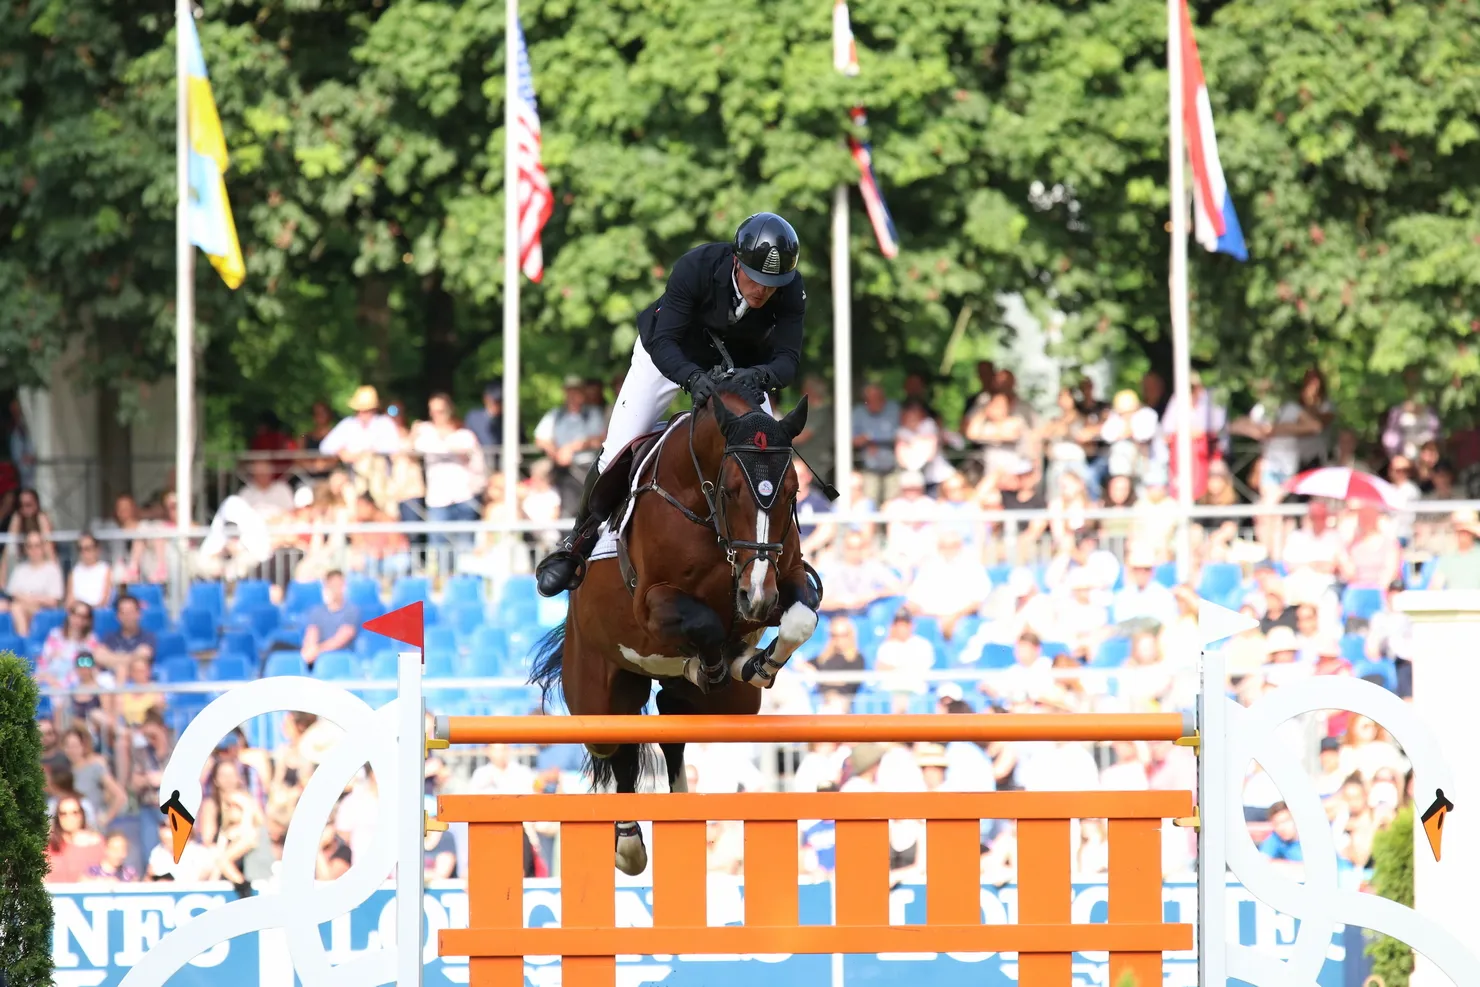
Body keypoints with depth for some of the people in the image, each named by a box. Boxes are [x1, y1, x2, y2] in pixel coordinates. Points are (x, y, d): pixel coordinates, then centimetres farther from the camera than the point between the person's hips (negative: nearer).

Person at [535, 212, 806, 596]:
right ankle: (579, 542, 13)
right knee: (616, 453, -8)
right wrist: (692, 378, -59)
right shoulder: (697, 266, -37)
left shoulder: (791, 291, -29)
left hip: (741, 368, 2)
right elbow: (663, 342, -38)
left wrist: (760, 376, -55)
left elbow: (787, 359, -31)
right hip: (671, 354, -2)